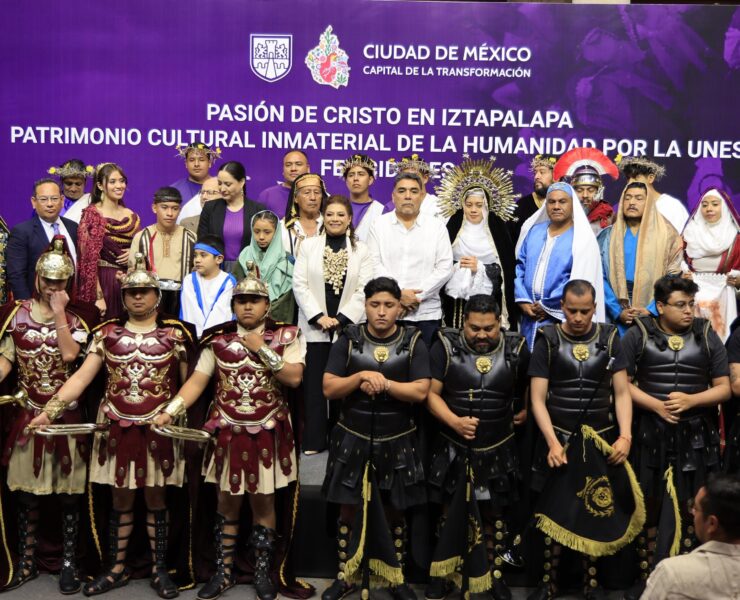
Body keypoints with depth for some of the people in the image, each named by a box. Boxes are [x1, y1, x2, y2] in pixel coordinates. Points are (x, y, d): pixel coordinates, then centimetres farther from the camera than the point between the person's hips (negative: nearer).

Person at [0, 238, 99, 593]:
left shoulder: (77, 317, -2)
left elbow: (69, 354, -19)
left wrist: (59, 313, -16)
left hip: (66, 415, -2)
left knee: (68, 491, 4)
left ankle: (69, 564, 14)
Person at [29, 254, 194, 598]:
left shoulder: (174, 334, 0)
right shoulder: (107, 333, 5)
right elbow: (81, 378, -1)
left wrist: (180, 350, -15)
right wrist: (50, 411, -9)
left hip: (158, 429, -2)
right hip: (116, 428, 2)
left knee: (155, 499, 7)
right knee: (121, 500, 11)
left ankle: (160, 570, 19)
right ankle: (116, 569, 24)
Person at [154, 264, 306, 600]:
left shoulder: (286, 337, -1)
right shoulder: (218, 339, 3)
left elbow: (294, 378, -14)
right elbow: (197, 381, -2)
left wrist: (262, 350, -16)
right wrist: (170, 411, -14)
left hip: (267, 434, -1)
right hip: (227, 432, 1)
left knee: (263, 502, 8)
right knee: (227, 503, 10)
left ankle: (263, 572, 22)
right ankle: (224, 572, 22)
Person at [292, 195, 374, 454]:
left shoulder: (361, 250, 6)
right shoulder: (309, 246, 7)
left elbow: (364, 290, -1)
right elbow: (300, 284, 1)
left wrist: (341, 319, -11)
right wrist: (319, 317, -9)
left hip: (348, 328, 0)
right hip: (315, 327, 0)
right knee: (315, 384, 0)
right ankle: (314, 440, 6)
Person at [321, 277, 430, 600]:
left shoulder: (413, 342, -4)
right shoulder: (348, 340, -3)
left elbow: (420, 392, -13)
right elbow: (329, 388, -8)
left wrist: (382, 383, -21)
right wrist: (361, 376, -22)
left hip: (397, 441, 0)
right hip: (352, 438, 1)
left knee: (395, 512, 13)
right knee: (347, 510, 10)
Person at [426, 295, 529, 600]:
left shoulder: (516, 350, -3)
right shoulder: (445, 346, -8)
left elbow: (529, 391, 15)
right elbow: (431, 393, -11)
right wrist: (454, 421, -23)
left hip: (498, 450, 1)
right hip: (452, 448, -1)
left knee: (495, 514, 12)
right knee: (449, 512, 10)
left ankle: (496, 575, 28)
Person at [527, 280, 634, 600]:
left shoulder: (609, 338, 1)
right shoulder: (548, 340, -3)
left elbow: (622, 393, 1)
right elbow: (537, 398, -5)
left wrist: (625, 436, -12)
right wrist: (553, 442, -15)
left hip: (602, 438, 1)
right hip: (558, 438, -1)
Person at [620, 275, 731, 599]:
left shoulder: (706, 336, 3)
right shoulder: (638, 335, -1)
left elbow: (724, 388, 3)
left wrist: (690, 400, -13)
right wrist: (657, 405, -14)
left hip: (696, 437, 1)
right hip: (650, 435, -1)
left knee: (690, 510, 3)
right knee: (648, 506, 8)